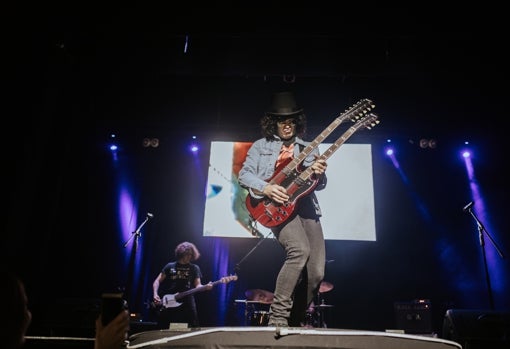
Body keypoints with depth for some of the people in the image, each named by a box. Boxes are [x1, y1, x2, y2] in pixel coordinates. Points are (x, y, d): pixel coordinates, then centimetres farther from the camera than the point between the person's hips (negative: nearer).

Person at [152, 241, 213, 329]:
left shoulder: (194, 268, 9)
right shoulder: (170, 266, 10)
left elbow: (197, 286, 1)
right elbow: (157, 281, 10)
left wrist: (205, 287, -21)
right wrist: (155, 294, -7)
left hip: (187, 305, -1)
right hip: (168, 304, 1)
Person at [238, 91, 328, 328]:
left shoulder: (308, 149, 20)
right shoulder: (261, 146, 12)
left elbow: (318, 185, 15)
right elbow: (244, 175, 4)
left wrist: (319, 174, -10)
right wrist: (265, 188, -15)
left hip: (306, 206, 4)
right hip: (277, 207, -4)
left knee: (316, 272, -5)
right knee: (300, 250, -31)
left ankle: (297, 322, 19)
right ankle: (278, 317, -17)